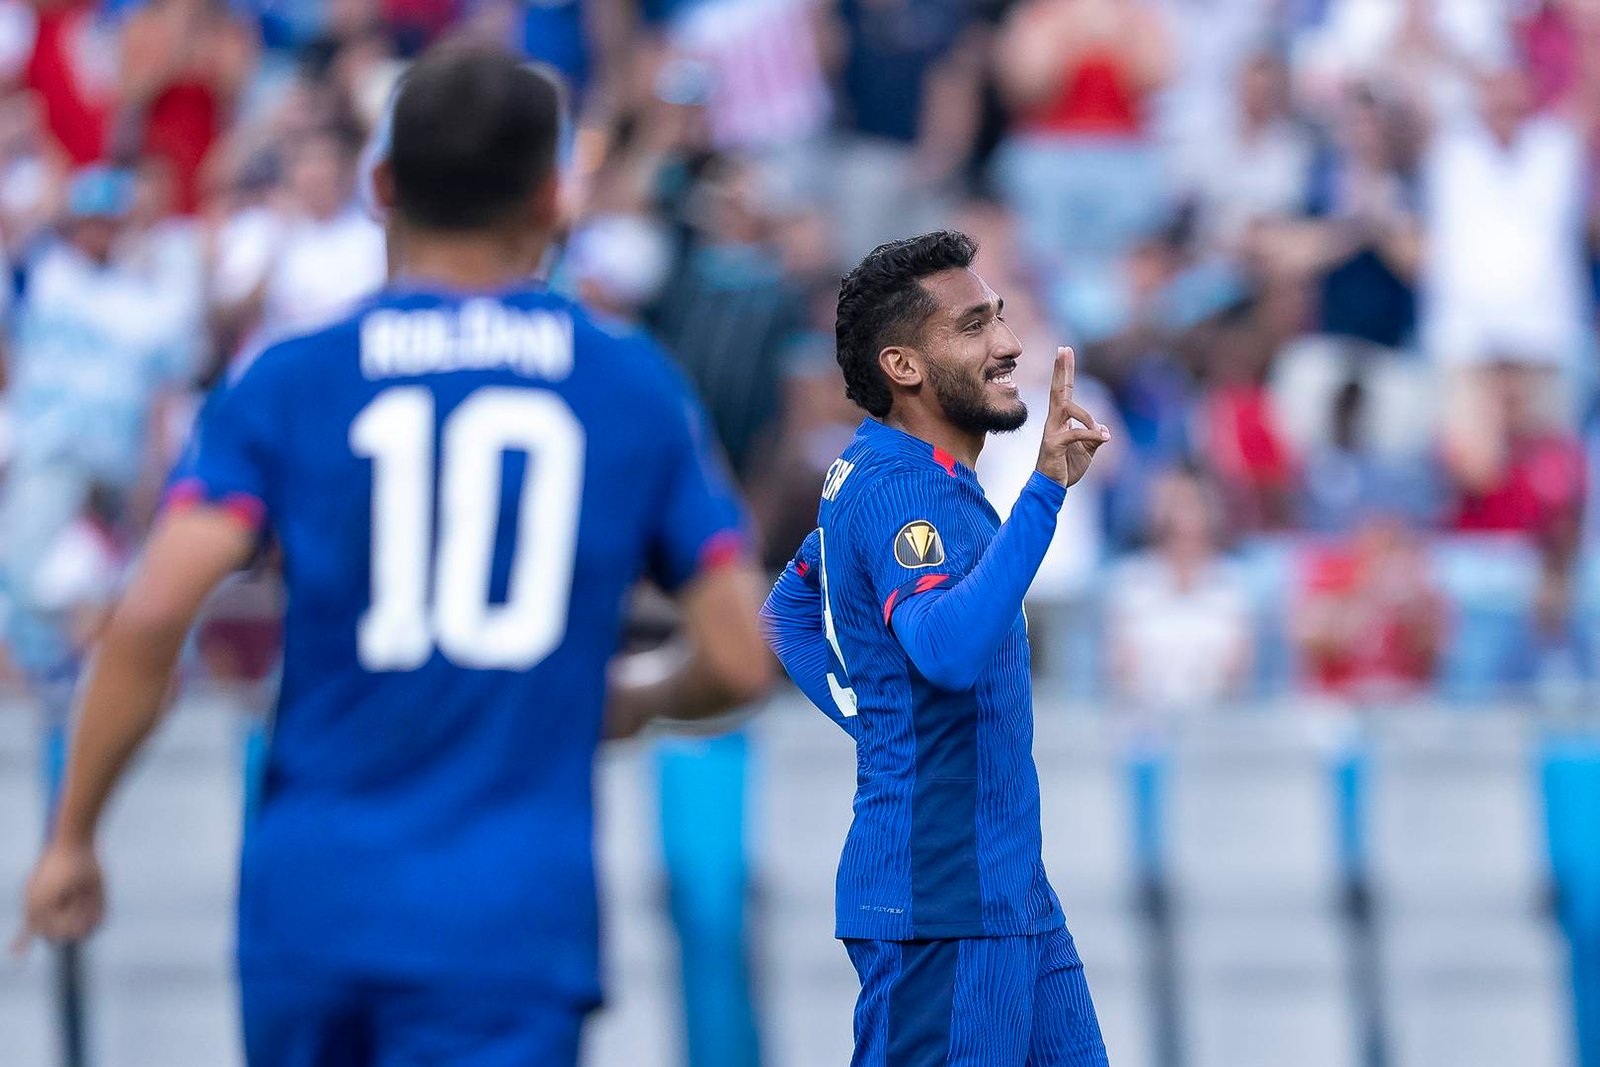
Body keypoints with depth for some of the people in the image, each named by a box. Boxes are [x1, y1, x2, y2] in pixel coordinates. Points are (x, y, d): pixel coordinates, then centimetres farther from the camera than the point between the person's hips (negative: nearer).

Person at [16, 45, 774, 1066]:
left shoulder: (291, 382, 3)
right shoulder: (637, 388, 5)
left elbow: (151, 618, -10)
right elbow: (739, 662, 5)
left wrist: (72, 838, 1)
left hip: (312, 898, 2)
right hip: (514, 919, -2)